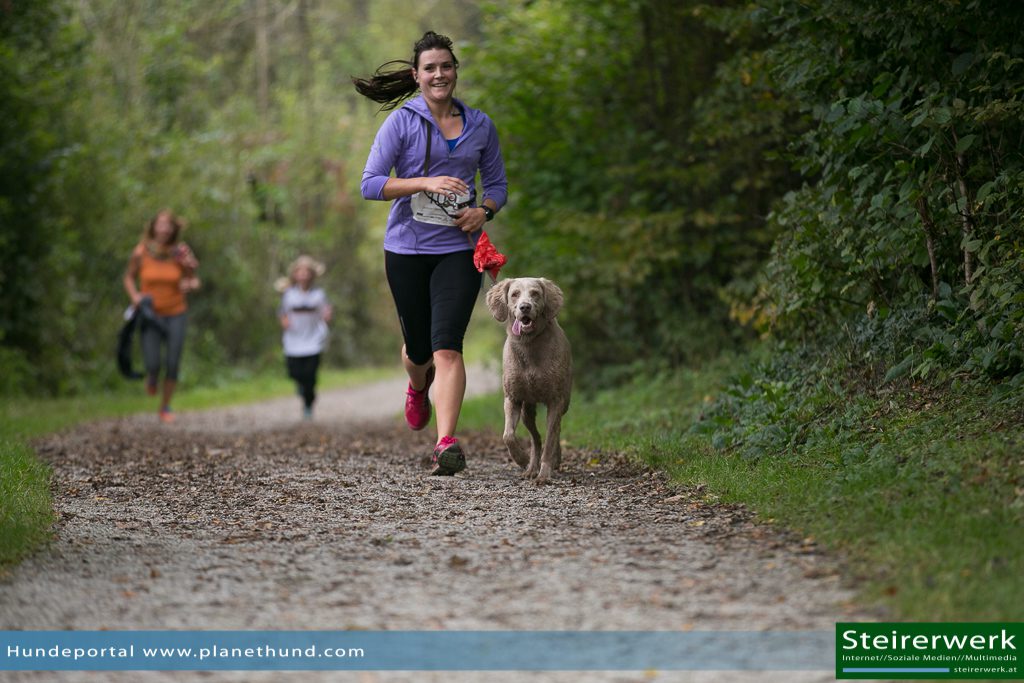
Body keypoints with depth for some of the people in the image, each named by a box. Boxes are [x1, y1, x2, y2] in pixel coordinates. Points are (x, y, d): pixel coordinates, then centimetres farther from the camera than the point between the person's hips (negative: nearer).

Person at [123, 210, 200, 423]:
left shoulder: (181, 253, -9)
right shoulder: (141, 252, -10)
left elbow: (192, 281, 3)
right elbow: (129, 277, 6)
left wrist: (190, 284, -19)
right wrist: (135, 296, -12)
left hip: (176, 313, 1)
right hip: (150, 315, -1)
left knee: (172, 365, -3)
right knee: (152, 365, -12)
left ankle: (165, 407, 20)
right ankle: (152, 377, 27)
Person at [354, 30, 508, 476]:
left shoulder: (479, 125, 7)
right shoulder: (402, 121, -2)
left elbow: (497, 183, 17)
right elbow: (370, 184, -9)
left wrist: (484, 210, -6)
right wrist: (426, 182, -21)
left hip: (458, 250, 0)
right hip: (407, 248, 0)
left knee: (447, 346, -15)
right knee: (418, 346, 13)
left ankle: (446, 444, -19)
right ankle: (418, 389, 49)